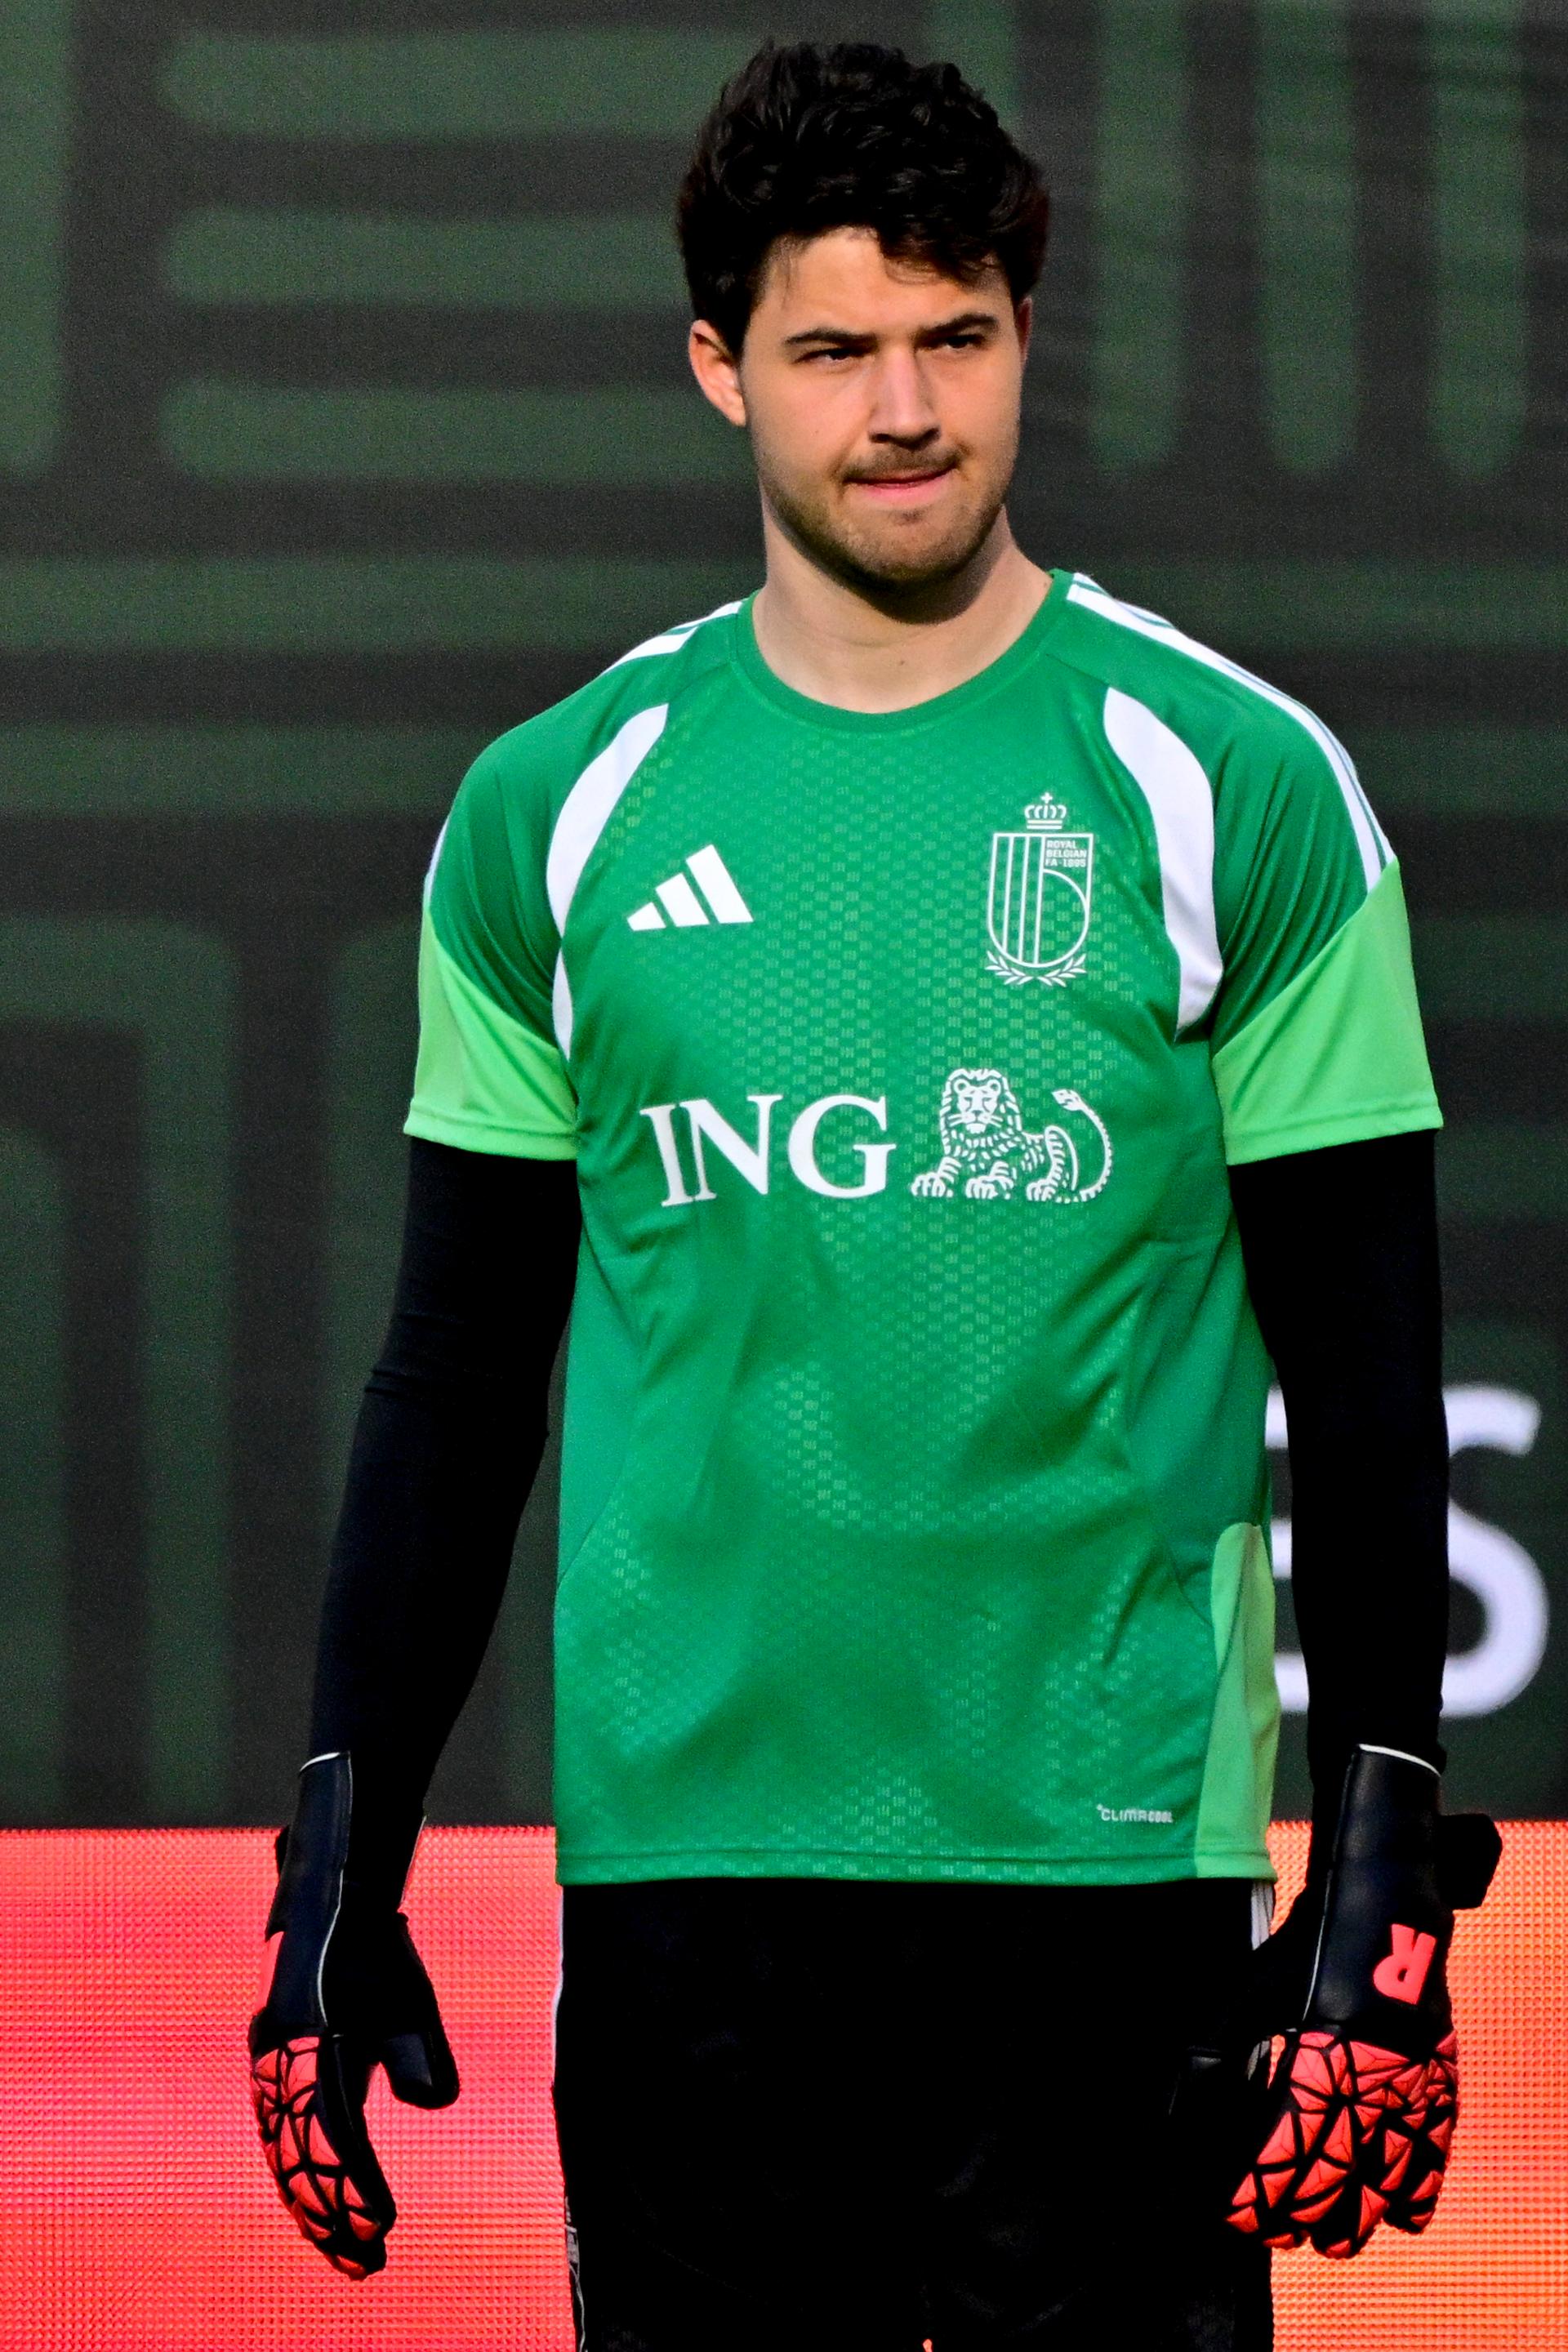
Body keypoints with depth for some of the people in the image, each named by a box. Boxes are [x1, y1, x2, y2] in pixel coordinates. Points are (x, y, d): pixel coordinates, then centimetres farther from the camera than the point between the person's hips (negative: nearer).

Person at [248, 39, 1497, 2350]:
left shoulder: (1237, 788, 1)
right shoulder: (557, 813, 7)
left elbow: (1367, 1374, 1)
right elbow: (454, 1379, 12)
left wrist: (1386, 1881, -6)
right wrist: (340, 1860, 6)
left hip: (1107, 1863, -2)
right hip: (681, 1871, 2)